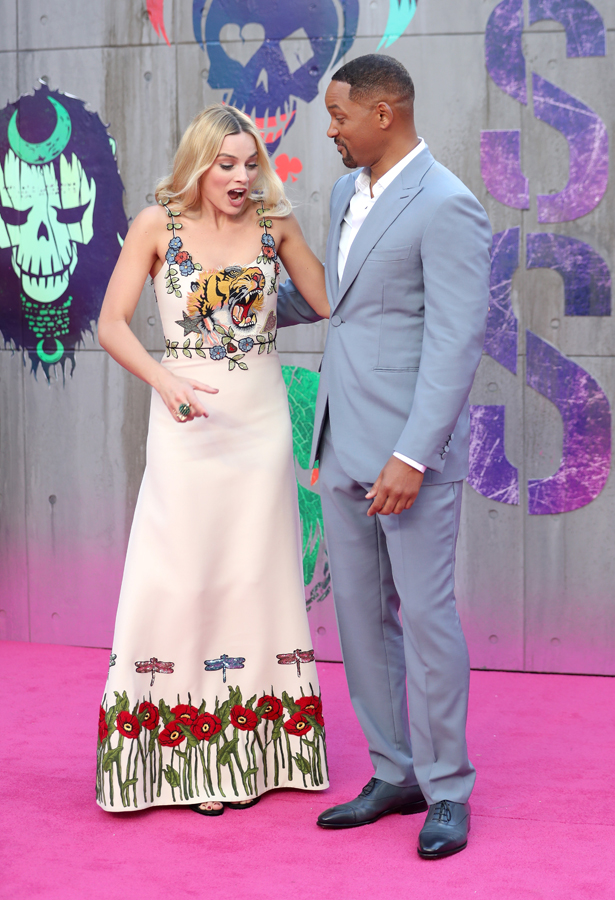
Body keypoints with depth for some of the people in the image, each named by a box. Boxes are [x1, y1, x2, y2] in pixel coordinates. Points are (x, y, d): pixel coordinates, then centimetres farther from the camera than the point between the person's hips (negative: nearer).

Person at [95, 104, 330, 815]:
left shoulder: (274, 223, 5)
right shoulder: (158, 225, -2)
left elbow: (331, 301, 9)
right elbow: (112, 323, -4)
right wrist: (164, 379, -19)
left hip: (260, 417, 3)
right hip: (188, 421, -2)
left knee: (256, 573, 6)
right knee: (180, 575, -3)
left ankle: (250, 751, 17)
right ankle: (182, 756, 8)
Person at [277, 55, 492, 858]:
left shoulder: (447, 207, -14)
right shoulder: (349, 192, 13)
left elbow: (456, 346, -19)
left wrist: (412, 457, -23)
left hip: (412, 446, -8)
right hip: (344, 443, 8)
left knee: (426, 614, -2)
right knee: (361, 615, 11)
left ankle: (447, 791, 10)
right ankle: (394, 776, 21)